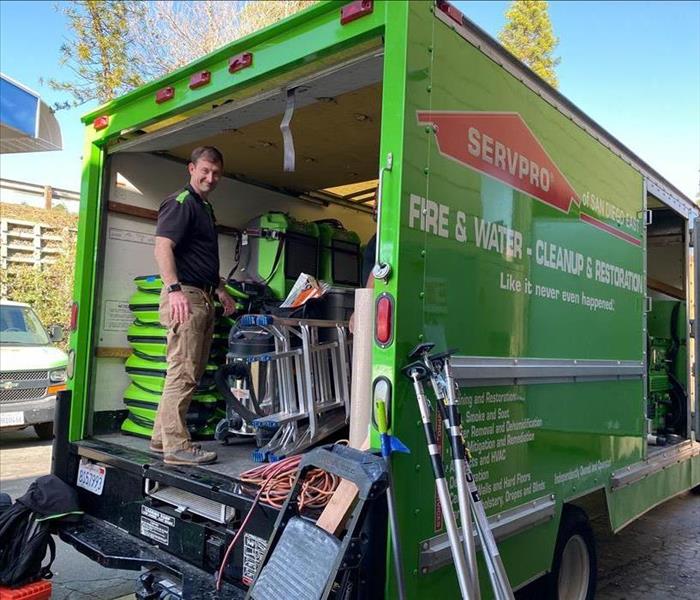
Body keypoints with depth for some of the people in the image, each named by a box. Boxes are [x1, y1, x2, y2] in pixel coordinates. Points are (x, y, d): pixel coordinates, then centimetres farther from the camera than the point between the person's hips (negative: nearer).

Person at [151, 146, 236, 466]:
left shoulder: (205, 208, 24)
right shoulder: (180, 202, -6)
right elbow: (162, 247, -19)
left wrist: (220, 290, 27)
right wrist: (175, 289, -29)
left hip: (203, 297, 10)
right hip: (184, 296, -10)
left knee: (192, 372, 12)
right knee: (183, 372, -9)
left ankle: (162, 437, 21)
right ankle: (176, 446, -3)